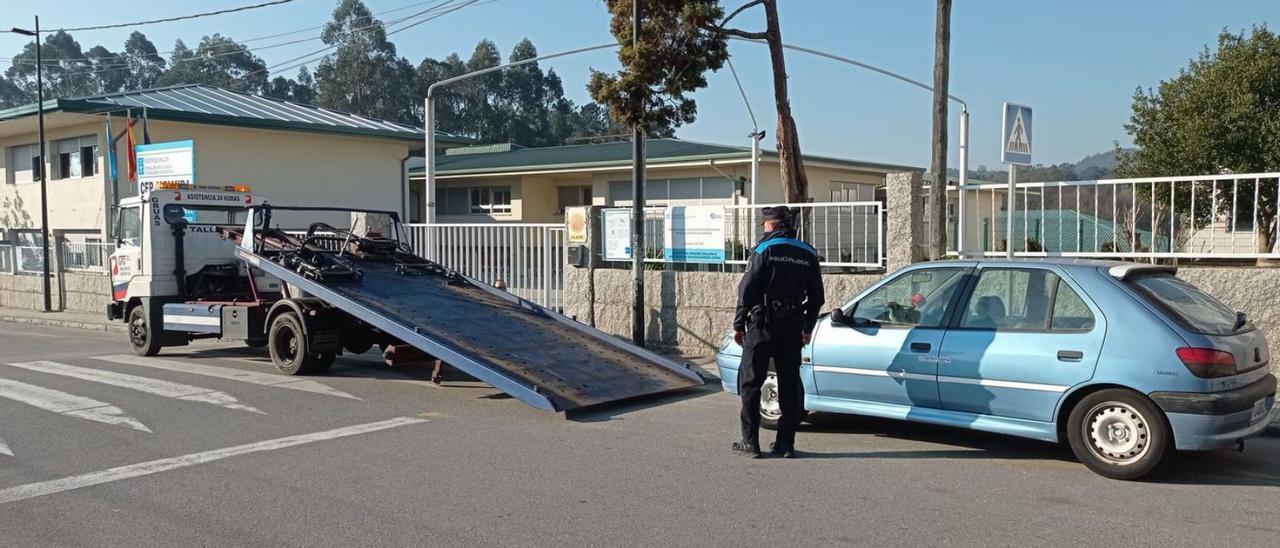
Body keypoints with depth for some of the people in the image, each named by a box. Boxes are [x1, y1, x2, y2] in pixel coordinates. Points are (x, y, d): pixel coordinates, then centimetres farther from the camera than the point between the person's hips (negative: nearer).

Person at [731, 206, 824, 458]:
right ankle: (786, 443, 11)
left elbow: (747, 289, -10)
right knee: (790, 383, 10)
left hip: (763, 324, -5)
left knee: (750, 381, 3)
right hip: (793, 326, 5)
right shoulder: (807, 253, 10)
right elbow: (816, 295, 13)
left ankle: (750, 442, 3)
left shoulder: (764, 249, -5)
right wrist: (808, 327, 22)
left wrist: (739, 324, -2)